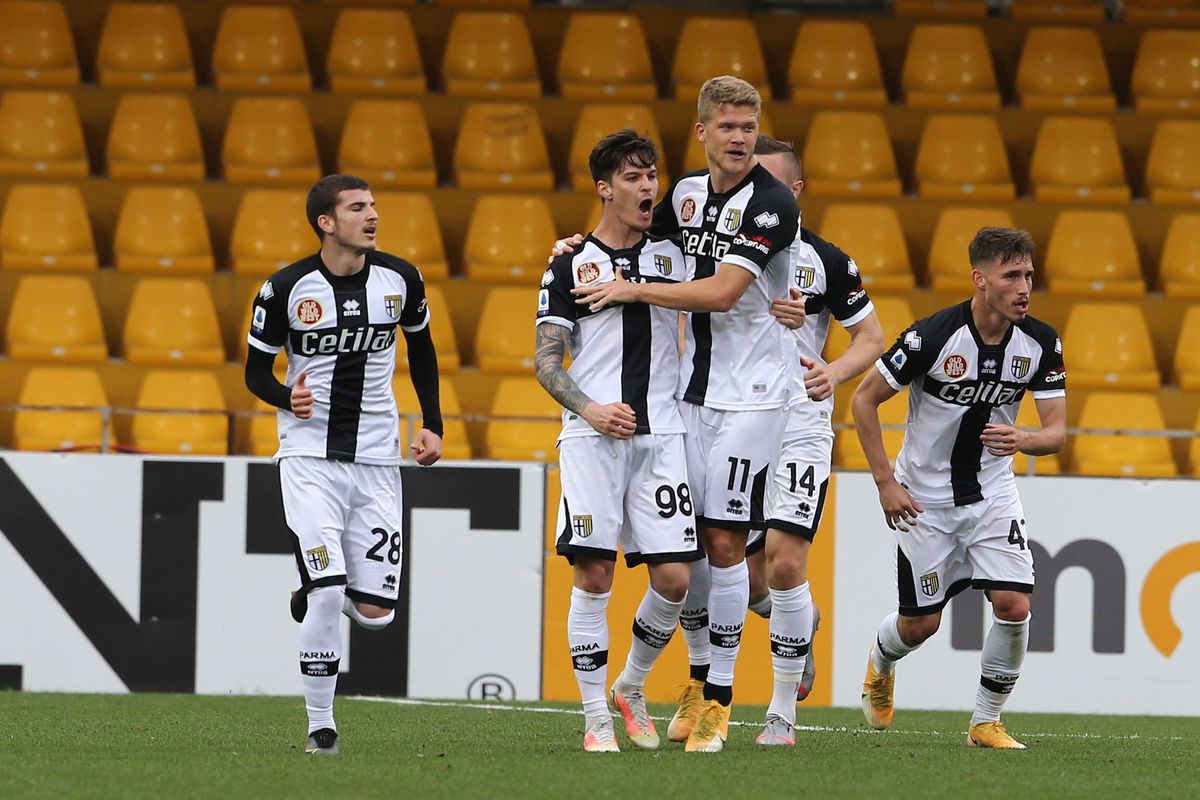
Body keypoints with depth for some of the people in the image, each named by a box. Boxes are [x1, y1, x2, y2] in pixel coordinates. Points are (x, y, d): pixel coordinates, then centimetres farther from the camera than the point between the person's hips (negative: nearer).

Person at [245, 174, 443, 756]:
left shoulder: (400, 279, 1)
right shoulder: (288, 288, -8)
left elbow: (421, 348, 19)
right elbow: (255, 370, 2)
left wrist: (432, 423, 10)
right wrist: (287, 398, -19)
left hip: (376, 460, 3)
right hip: (309, 458, -3)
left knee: (376, 612, -1)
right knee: (326, 595, -16)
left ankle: (316, 592, 33)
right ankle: (320, 726, -2)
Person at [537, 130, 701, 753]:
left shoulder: (673, 252, 12)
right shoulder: (570, 265, 6)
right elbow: (547, 359, 3)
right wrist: (588, 408, -14)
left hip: (662, 435, 2)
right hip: (592, 438, -2)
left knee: (673, 577, -5)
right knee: (594, 575, -8)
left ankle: (632, 686, 20)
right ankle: (596, 718, 1)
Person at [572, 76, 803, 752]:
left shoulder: (772, 204, -14)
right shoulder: (686, 194, 7)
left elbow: (722, 292, -21)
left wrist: (632, 289, -14)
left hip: (750, 393, -6)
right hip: (691, 388, 6)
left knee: (724, 543, -7)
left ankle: (720, 697, 2)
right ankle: (701, 677, 22)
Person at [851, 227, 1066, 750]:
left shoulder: (1040, 343, -10)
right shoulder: (933, 336, -22)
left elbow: (1057, 430, -7)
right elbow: (863, 400, -12)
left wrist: (1023, 440, -31)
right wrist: (885, 482, -14)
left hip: (992, 494, 3)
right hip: (924, 498, -3)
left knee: (1014, 605, -15)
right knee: (920, 624, 5)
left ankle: (986, 722, 4)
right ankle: (879, 663, 43)